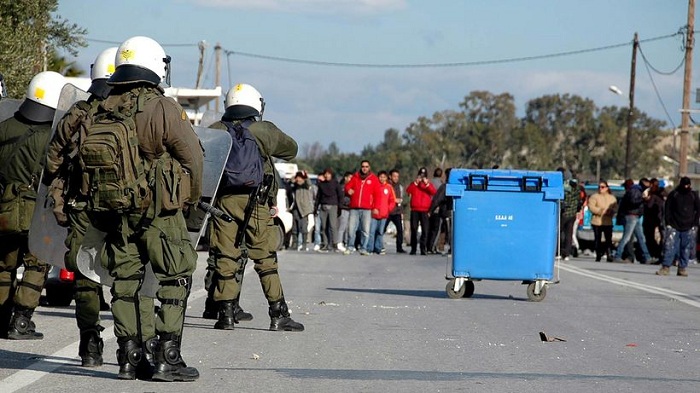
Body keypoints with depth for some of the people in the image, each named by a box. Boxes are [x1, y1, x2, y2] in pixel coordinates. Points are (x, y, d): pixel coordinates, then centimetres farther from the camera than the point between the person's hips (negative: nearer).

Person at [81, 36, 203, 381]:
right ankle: (167, 358, -1)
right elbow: (192, 157, -9)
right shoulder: (163, 109, -12)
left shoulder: (100, 113, 5)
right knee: (175, 278, 3)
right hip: (159, 212, -5)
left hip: (112, 211, 6)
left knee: (124, 281, 12)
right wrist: (191, 200, 7)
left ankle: (128, 357, 12)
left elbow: (86, 160, 8)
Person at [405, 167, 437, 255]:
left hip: (425, 210, -1)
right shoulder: (414, 183, 13)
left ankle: (423, 249, -6)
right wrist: (415, 183, -13)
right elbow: (408, 190, -5)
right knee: (414, 229, 2)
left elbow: (434, 192, -8)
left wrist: (427, 184, -16)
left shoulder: (429, 184, 11)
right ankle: (413, 249, 5)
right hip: (415, 210, 1)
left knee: (425, 230, -7)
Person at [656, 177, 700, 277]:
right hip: (674, 226, -1)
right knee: (669, 246, -9)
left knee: (685, 249, 2)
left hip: (688, 228, 1)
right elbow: (667, 209, 5)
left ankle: (682, 268, 8)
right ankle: (665, 267, -8)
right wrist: (668, 223, -4)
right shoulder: (673, 194, 4)